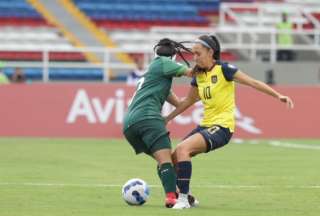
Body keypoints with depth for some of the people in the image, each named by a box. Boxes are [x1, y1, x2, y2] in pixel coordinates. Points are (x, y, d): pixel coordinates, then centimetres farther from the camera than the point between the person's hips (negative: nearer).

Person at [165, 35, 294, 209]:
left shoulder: (223, 69, -10)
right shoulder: (198, 75, 10)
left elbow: (253, 83, -12)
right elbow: (189, 101, 24)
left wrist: (278, 95, -21)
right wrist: (167, 119, 24)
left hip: (222, 127, -7)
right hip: (206, 125, 7)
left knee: (182, 148, -25)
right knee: (174, 157, -1)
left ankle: (183, 199, -23)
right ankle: (186, 197, 18)